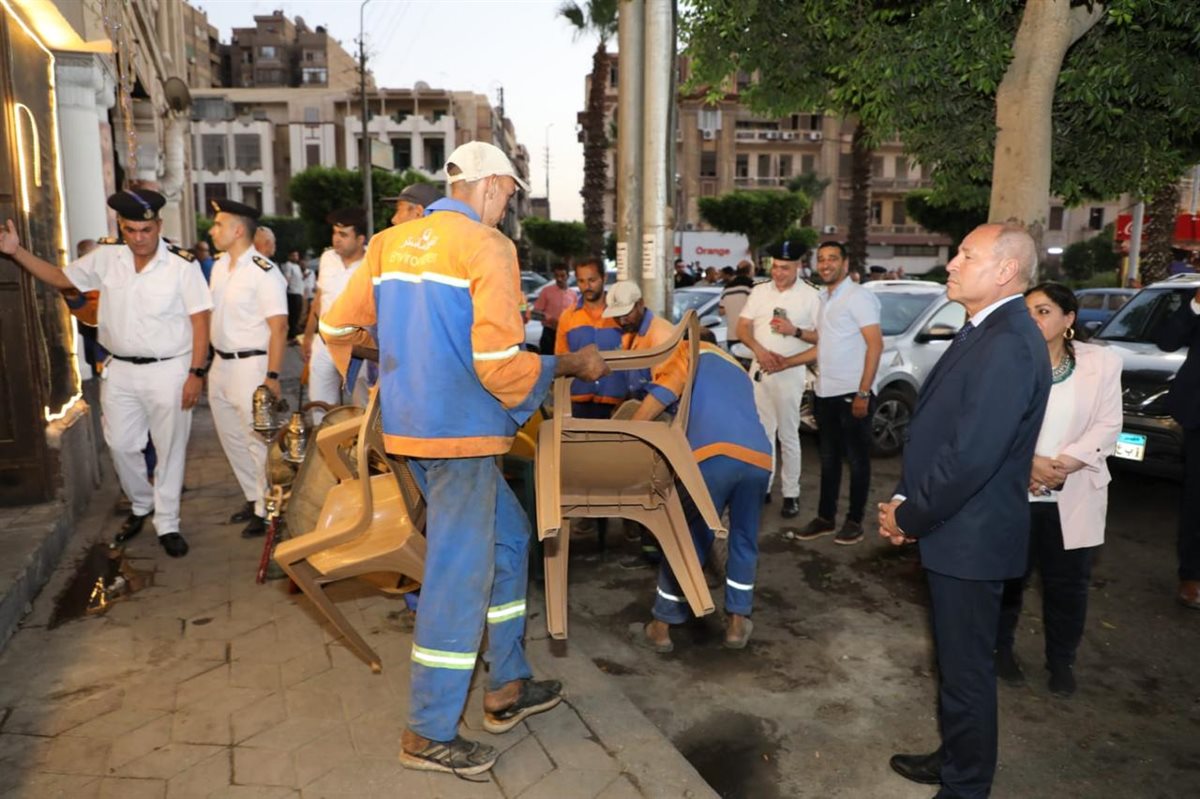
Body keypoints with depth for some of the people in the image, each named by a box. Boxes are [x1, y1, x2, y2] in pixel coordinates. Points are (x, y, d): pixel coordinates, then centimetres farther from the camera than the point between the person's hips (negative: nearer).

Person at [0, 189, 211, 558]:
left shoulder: (182, 264, -13)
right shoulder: (105, 258, 1)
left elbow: (200, 321, -12)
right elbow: (60, 278, 16)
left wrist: (196, 373, -15)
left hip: (168, 370, -4)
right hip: (120, 371, 5)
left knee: (170, 449, 6)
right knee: (121, 445, 14)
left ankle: (167, 524, 21)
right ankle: (141, 505, 39)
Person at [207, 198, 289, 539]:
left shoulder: (263, 272, -16)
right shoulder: (219, 266, 9)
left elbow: (279, 327, -19)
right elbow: (214, 315, 17)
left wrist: (272, 376, -22)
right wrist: (207, 364, 14)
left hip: (251, 365, -9)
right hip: (221, 364, 9)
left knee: (259, 440, 0)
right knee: (232, 438, 17)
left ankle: (267, 510, 13)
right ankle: (254, 498, 32)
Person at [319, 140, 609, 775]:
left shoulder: (392, 242, 10)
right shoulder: (488, 247, -12)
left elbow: (337, 327, 13)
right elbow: (499, 364, -19)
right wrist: (571, 365, -5)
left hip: (411, 424, 9)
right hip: (460, 431, -8)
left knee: (508, 538, 20)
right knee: (459, 573, 3)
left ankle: (507, 687, 31)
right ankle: (429, 735, 19)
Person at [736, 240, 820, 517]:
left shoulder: (810, 295, -3)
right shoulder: (759, 291, 7)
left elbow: (821, 337, -2)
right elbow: (742, 328, 3)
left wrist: (795, 331, -19)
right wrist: (759, 350, -13)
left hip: (790, 372, -3)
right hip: (760, 369, 4)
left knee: (788, 435, 2)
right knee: (761, 431, 9)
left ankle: (791, 494, 10)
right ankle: (762, 487, 20)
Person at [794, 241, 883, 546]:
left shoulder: (858, 296, -10)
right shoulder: (823, 298, 13)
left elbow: (875, 344, -16)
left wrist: (863, 393, -20)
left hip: (851, 393, -7)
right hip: (825, 392, 8)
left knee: (857, 459, 5)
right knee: (828, 458, 14)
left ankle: (854, 521, 15)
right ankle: (825, 517, 23)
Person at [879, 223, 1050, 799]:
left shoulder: (1008, 344, -24)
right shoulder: (986, 332, 8)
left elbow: (971, 457, -28)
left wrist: (908, 519, -15)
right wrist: (905, 501, 3)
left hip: (969, 537, -9)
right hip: (956, 529, 10)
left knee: (967, 667, 8)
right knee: (957, 659, 24)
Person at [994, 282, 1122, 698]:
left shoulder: (1103, 362, 0)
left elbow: (1108, 426, -4)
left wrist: (1063, 465, -17)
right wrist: (1028, 462, -20)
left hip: (1074, 496, 1)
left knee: (1068, 584, 12)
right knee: (1007, 578, 10)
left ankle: (1061, 662, 31)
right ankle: (1001, 649, 31)